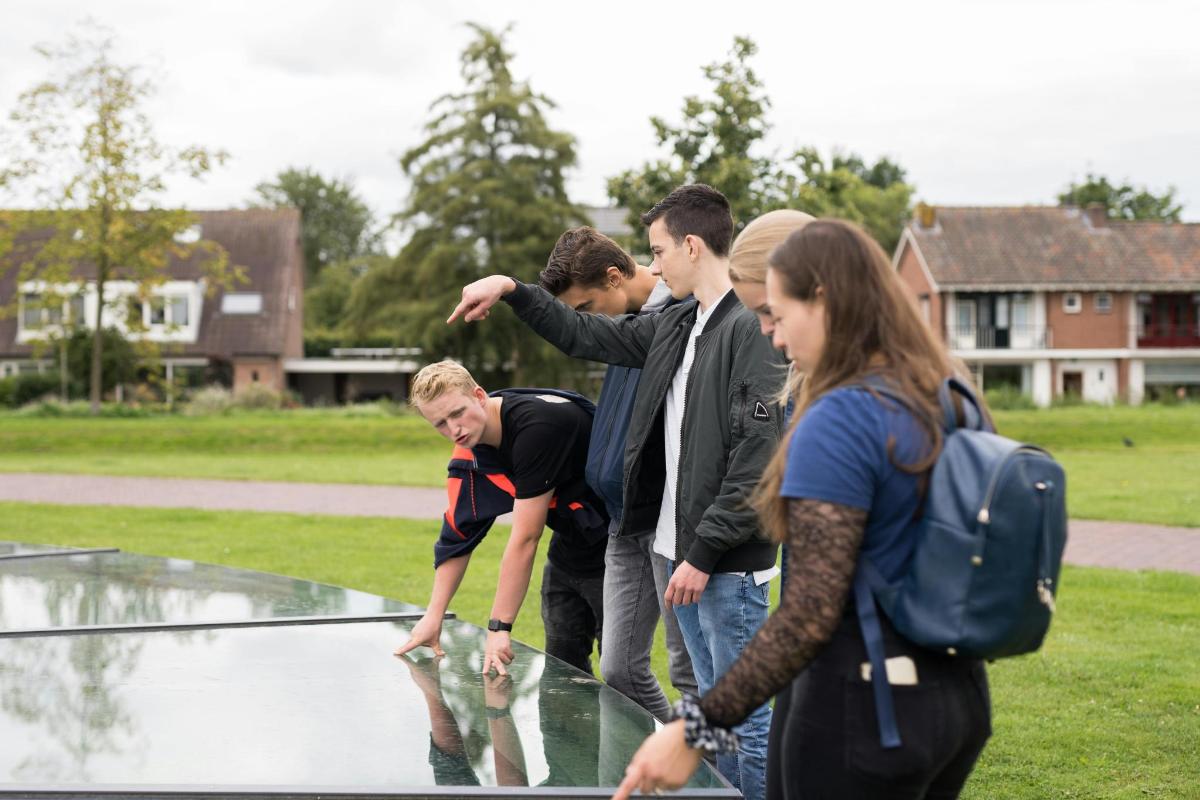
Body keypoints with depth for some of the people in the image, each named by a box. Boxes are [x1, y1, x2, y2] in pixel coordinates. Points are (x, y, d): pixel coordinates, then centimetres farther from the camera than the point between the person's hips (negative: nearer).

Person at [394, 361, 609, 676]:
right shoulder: (469, 453, -4)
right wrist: (433, 617, 1)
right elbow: (457, 537, 4)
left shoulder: (537, 424, -30)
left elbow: (524, 538, -30)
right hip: (568, 551, 8)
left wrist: (499, 627, -27)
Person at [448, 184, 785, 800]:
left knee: (751, 719, -2)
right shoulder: (678, 324, 13)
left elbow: (758, 455, -20)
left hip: (731, 564, -9)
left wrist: (704, 552, -19)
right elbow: (585, 336, 26)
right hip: (685, 555, 9)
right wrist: (513, 290, 19)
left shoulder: (754, 328, -15)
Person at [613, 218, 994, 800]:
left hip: (866, 705, -8)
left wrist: (699, 729, -20)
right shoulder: (947, 400, 8)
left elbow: (812, 611, -22)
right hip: (959, 695, 8)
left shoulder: (838, 420, -18)